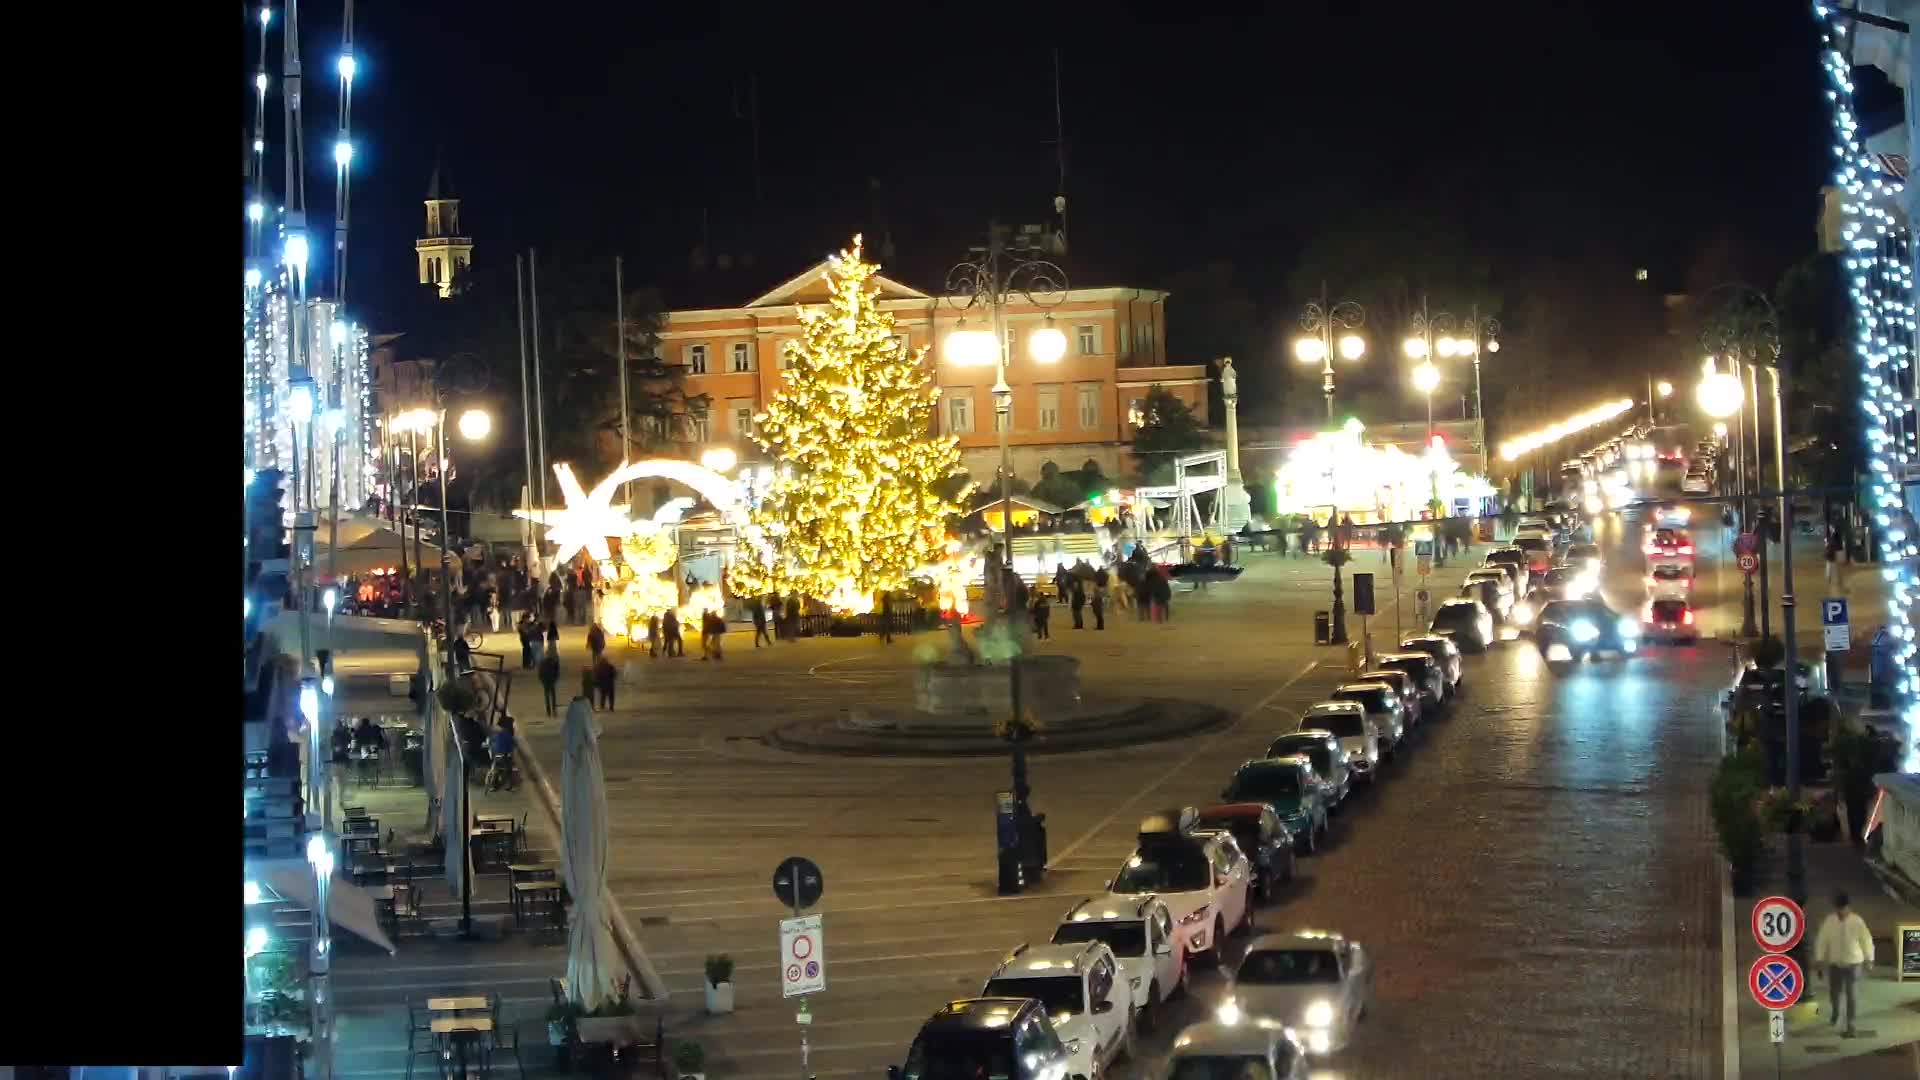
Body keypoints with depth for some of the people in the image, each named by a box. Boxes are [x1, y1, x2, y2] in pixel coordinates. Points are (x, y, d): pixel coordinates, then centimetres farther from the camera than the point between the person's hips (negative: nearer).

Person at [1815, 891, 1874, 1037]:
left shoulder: (1857, 921, -16)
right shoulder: (1829, 921, -11)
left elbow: (1866, 939, -4)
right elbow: (1822, 940, -2)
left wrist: (1869, 959, 4)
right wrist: (1819, 959, 0)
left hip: (1853, 963, -3)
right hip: (1834, 963, 3)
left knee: (1850, 994, -7)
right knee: (1834, 991, 13)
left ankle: (1850, 1025, 0)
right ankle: (1835, 1012, 46)